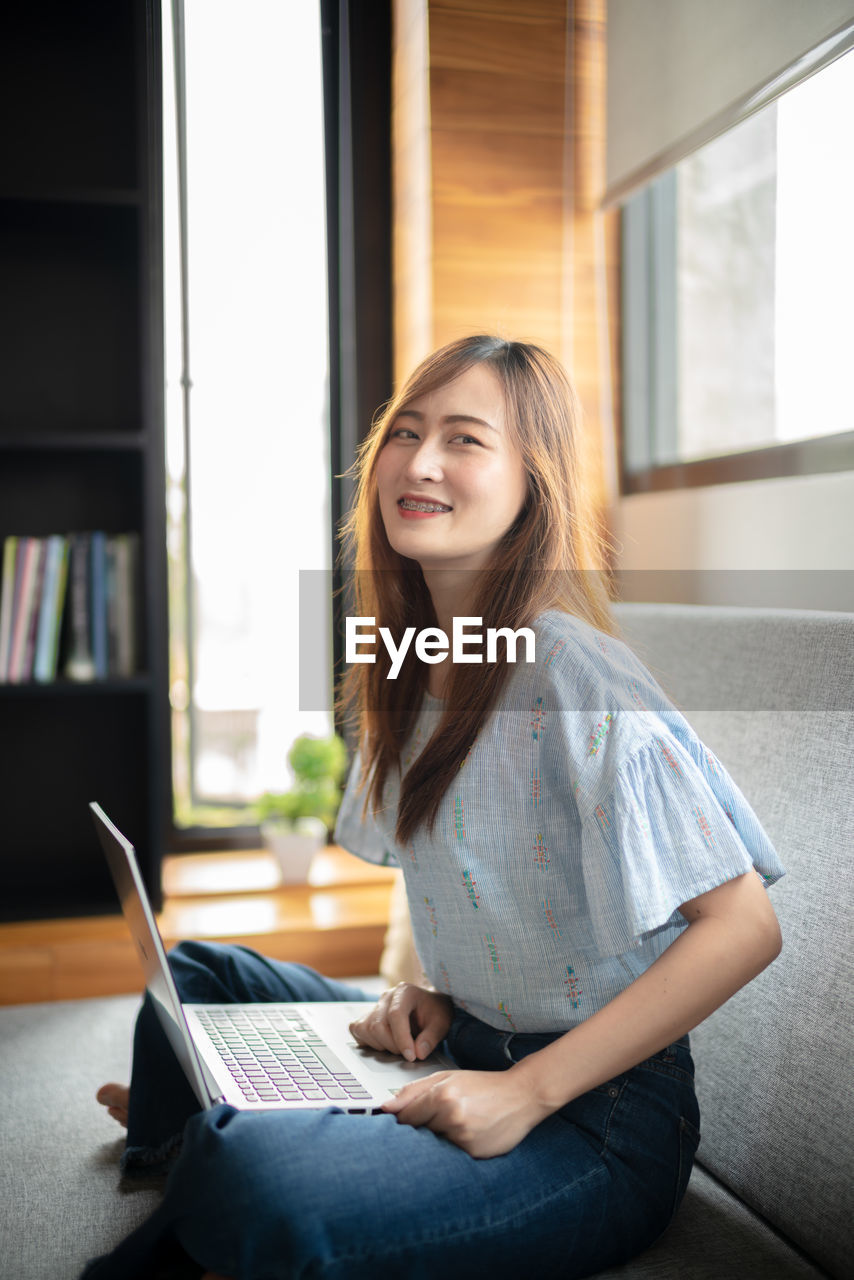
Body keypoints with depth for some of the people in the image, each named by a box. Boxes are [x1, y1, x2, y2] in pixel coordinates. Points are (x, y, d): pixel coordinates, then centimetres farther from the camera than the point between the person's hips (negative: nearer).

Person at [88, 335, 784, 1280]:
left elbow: (744, 925, -22)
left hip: (597, 1118, -8)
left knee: (257, 1186, -30)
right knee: (198, 975, 16)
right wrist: (435, 988, 0)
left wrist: (528, 1091, -23)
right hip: (461, 1051, 8)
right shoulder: (412, 667, 5)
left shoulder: (575, 675, -22)